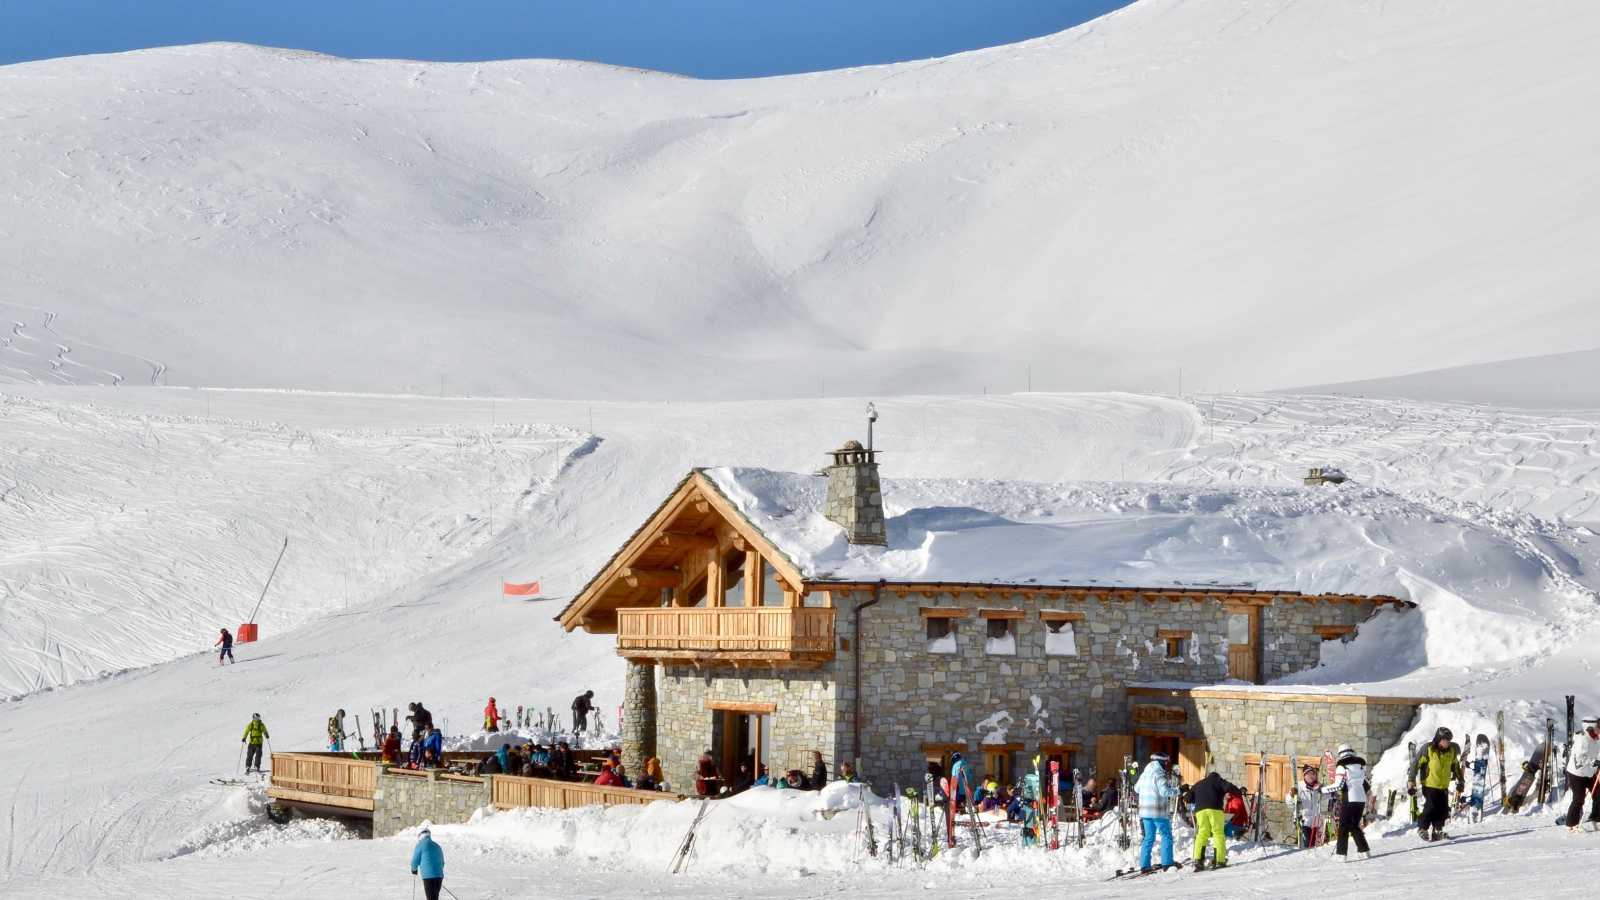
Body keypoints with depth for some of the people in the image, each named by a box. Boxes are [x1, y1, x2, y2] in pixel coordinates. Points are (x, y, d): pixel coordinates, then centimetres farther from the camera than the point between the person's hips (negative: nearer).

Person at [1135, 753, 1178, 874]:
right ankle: (1167, 863, -5)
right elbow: (1164, 791, -22)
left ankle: (1144, 865, 7)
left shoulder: (1144, 774, 13)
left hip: (1145, 811, 8)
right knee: (1166, 836, 0)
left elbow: (1137, 789, 25)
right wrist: (1178, 790, -15)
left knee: (1149, 837, 11)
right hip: (1158, 811, -7)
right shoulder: (1159, 775, -12)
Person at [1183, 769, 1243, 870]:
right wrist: (1239, 792, 16)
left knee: (1201, 835, 5)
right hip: (1215, 809, -4)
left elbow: (1188, 798, 24)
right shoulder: (1218, 780, 18)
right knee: (1218, 833, -2)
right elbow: (1229, 787, 0)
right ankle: (1219, 861, -9)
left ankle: (1198, 860, -9)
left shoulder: (1198, 784, 29)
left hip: (1200, 810, 4)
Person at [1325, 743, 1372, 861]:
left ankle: (1342, 854, -9)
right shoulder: (1360, 766, 13)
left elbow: (1338, 785, -14)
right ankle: (1363, 851, 14)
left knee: (1344, 826, -2)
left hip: (1349, 799, -6)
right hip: (1361, 799, 6)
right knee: (1355, 825, 18)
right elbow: (1368, 784, 17)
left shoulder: (1342, 767, -6)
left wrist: (1323, 790, -3)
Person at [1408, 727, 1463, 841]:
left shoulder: (1451, 751, 7)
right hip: (1429, 785, -5)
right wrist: (1411, 780, -10)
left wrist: (1461, 780, 27)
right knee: (1431, 807, -11)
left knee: (1443, 809, 1)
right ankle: (1422, 828, 5)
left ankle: (1438, 831, 9)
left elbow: (1455, 766, 24)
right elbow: (1416, 763, -7)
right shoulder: (1428, 749, -10)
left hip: (1444, 786, 5)